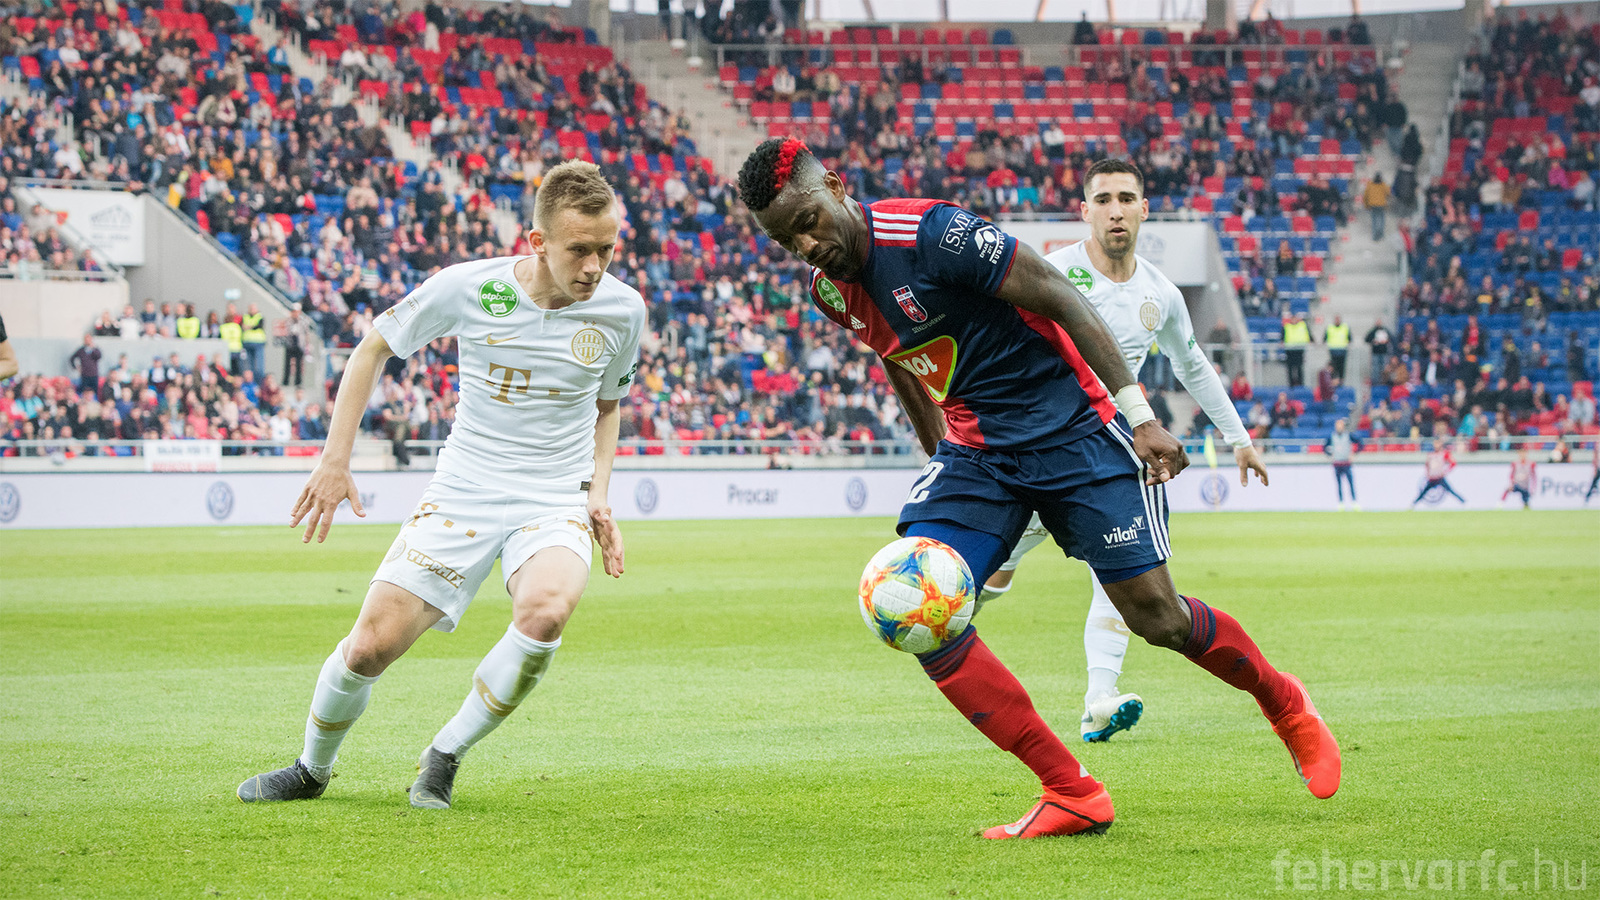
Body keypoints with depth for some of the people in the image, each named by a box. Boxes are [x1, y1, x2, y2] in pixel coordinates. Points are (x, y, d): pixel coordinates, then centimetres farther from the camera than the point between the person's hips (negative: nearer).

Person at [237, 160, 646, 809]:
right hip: (463, 491, 0)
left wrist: (598, 494, 3)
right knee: (370, 646, -8)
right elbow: (372, 349, 4)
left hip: (556, 502, 0)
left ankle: (444, 757, -9)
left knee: (543, 611, -33)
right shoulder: (469, 287, -12)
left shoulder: (621, 308, -4)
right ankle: (312, 770, 24)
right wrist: (335, 460, -1)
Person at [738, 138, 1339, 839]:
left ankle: (1285, 704, 26)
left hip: (1071, 426, -6)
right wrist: (942, 464, 22)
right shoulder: (831, 292, 0)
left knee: (1156, 617, -7)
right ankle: (1073, 796, -8)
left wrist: (1139, 416, -20)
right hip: (975, 447, 6)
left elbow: (1061, 300, -18)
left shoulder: (931, 233, -22)